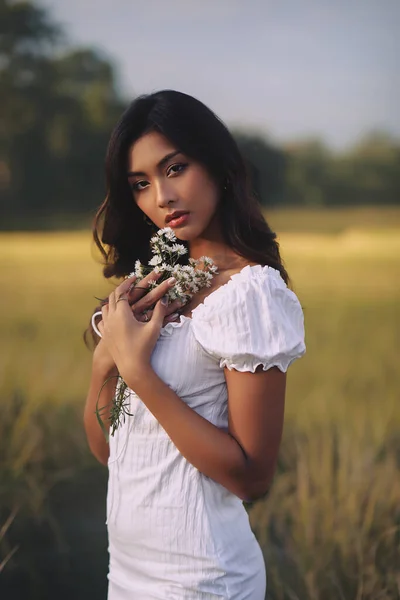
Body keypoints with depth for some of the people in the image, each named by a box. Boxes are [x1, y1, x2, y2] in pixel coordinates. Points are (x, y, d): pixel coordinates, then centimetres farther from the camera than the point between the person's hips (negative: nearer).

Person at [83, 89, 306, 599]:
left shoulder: (251, 290, -17)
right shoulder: (160, 284, 6)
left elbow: (252, 476, -21)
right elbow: (103, 447, 5)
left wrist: (136, 368, -22)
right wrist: (105, 360, -13)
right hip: (128, 559, 7)